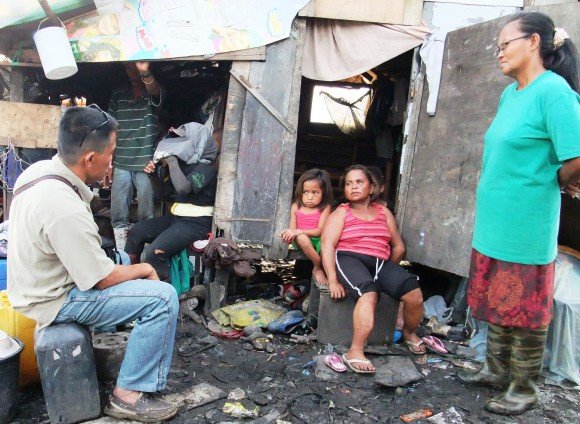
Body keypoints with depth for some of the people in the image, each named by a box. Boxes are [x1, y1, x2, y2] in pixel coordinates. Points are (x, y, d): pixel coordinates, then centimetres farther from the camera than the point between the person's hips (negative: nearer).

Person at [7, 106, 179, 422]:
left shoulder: (39, 170, -6)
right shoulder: (65, 209, -34)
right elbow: (104, 279, -23)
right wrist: (144, 270, -6)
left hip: (43, 280, 10)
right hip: (56, 298, -10)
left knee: (128, 263, 26)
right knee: (162, 298, -18)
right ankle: (128, 394, -6)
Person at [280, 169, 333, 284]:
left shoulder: (325, 208, -4)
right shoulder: (296, 207, 3)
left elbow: (320, 231, -13)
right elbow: (292, 229, -1)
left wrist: (299, 231, -28)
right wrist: (289, 235, -27)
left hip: (318, 241, -1)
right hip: (301, 241, 1)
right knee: (302, 238, -36)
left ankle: (317, 269, -11)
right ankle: (319, 268, -14)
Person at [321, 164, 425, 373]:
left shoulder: (384, 212, 19)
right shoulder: (341, 213, 8)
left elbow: (398, 246, 20)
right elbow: (327, 246, -5)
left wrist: (388, 272, 12)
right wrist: (333, 280, -17)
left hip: (379, 262, 4)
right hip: (348, 259, -4)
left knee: (414, 293, -18)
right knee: (369, 293, -36)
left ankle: (409, 332, 14)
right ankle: (355, 352, -39)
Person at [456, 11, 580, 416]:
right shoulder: (509, 94, 10)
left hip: (525, 226, -8)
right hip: (493, 220, 9)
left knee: (525, 310, 7)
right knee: (497, 301, 20)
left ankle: (524, 388, 25)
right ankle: (497, 370, 37)